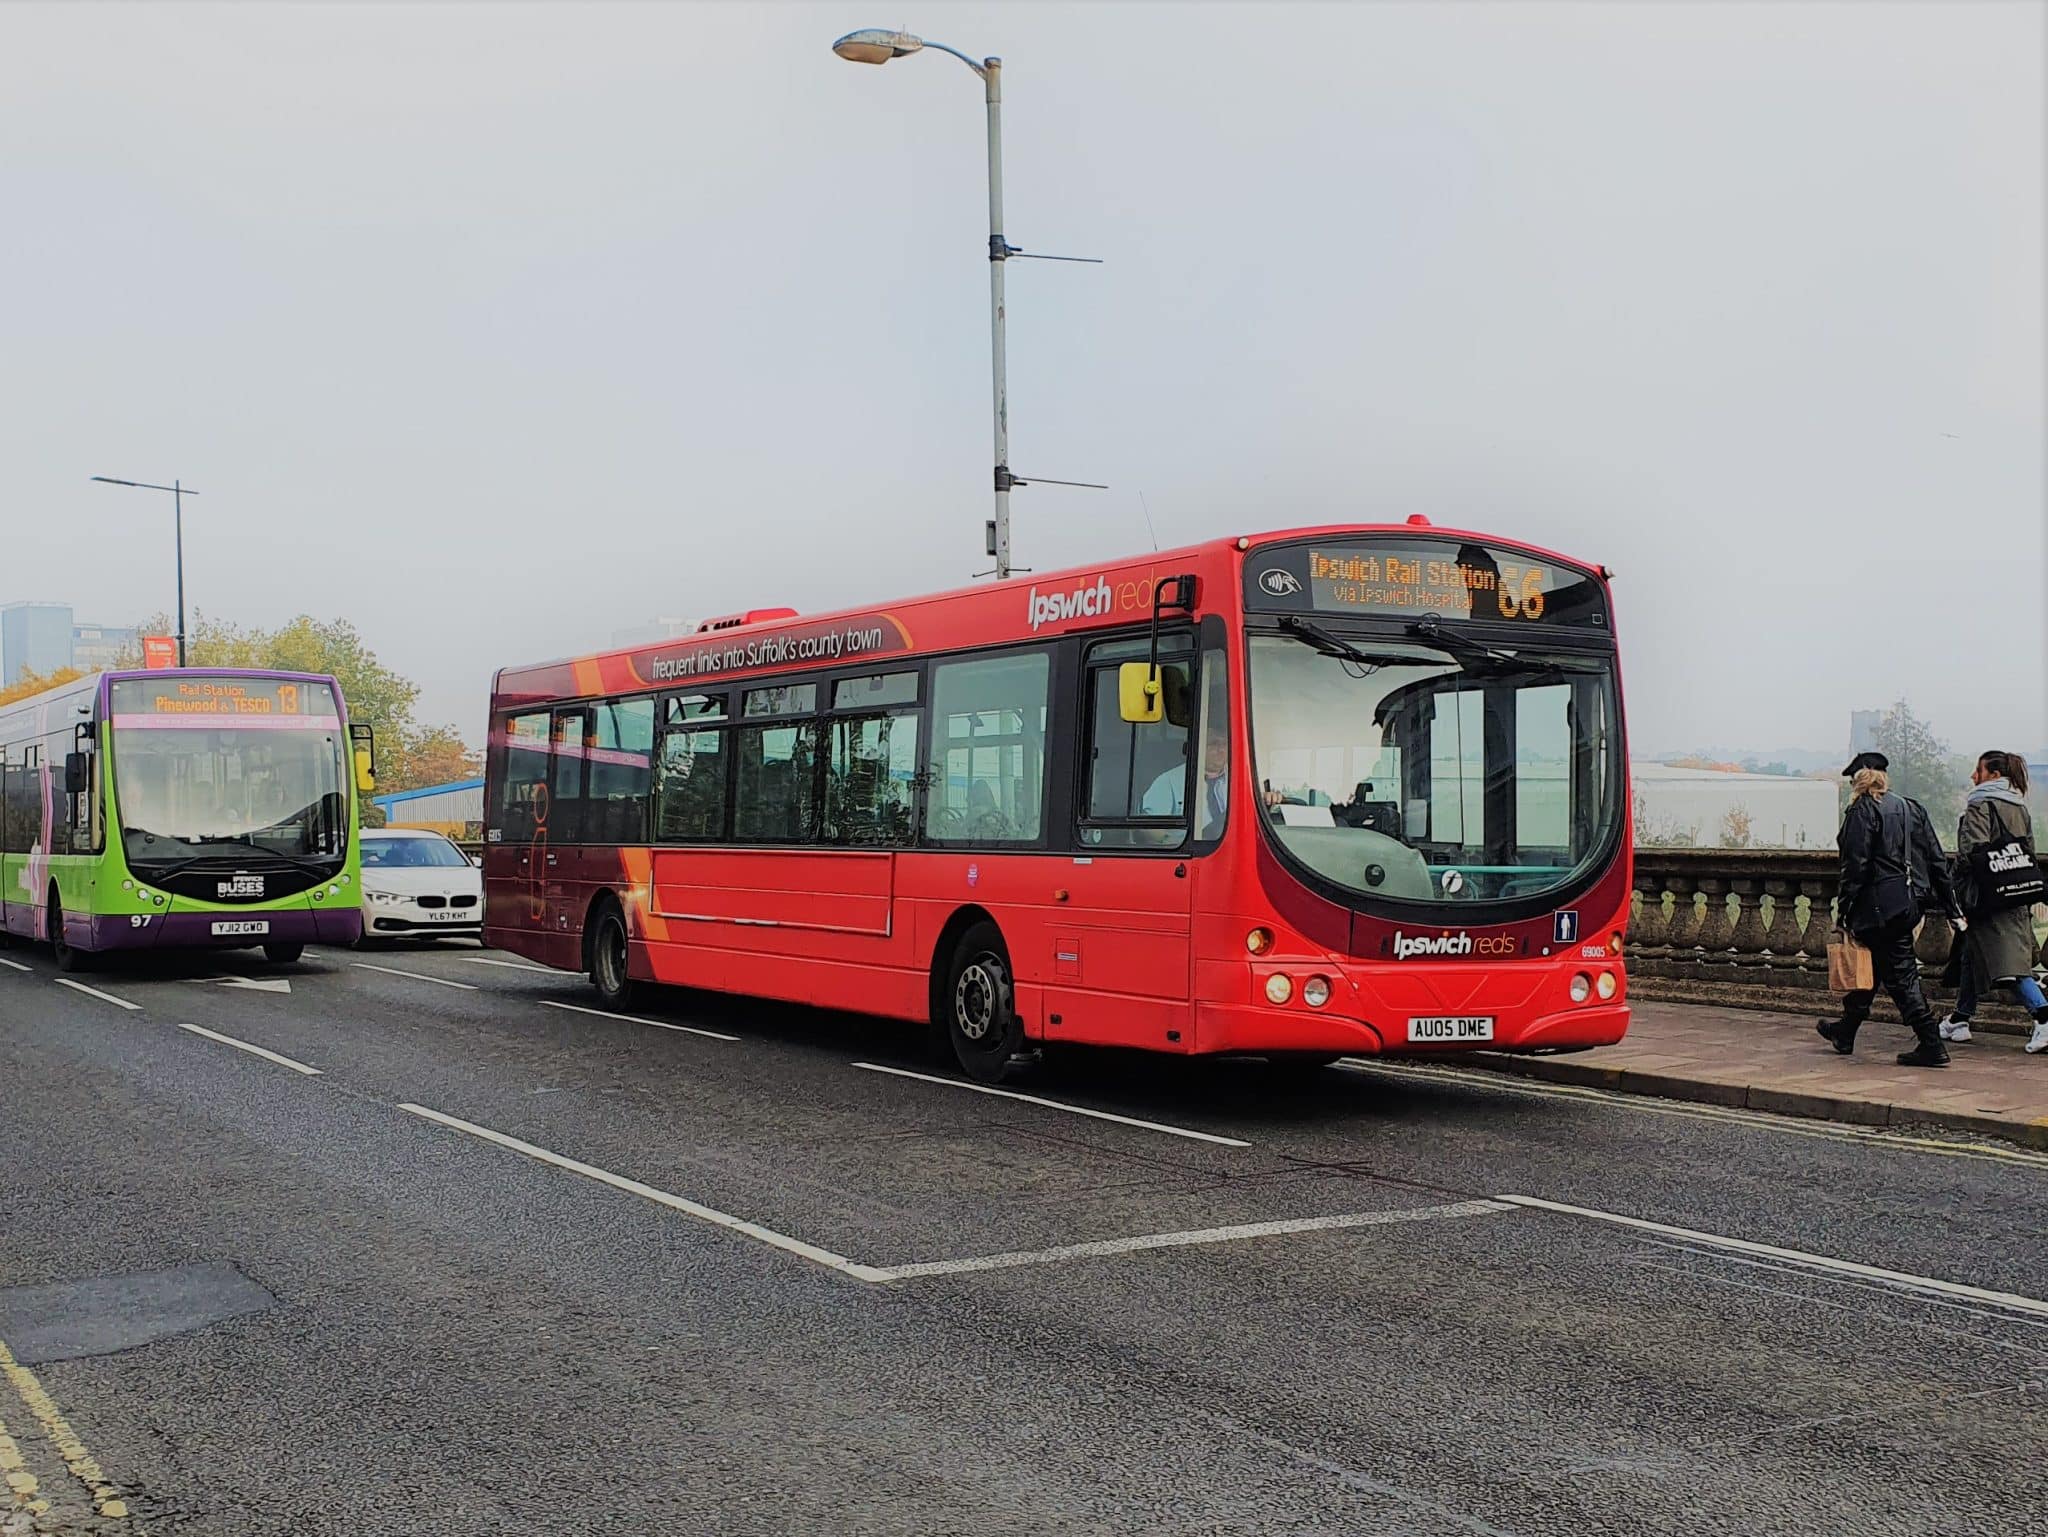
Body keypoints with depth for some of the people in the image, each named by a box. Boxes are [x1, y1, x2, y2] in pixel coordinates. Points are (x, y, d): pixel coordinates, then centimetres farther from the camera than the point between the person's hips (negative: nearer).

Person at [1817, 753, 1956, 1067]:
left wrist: (1843, 907, -11)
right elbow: (1932, 856, 12)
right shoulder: (1904, 806, 11)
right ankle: (1845, 1034, 32)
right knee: (1870, 968, 19)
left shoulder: (1862, 810, -11)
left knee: (1900, 973, -5)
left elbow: (1856, 864, -17)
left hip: (1878, 905, -9)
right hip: (1906, 902, 9)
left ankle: (1932, 1046, -8)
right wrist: (1950, 901, 16)